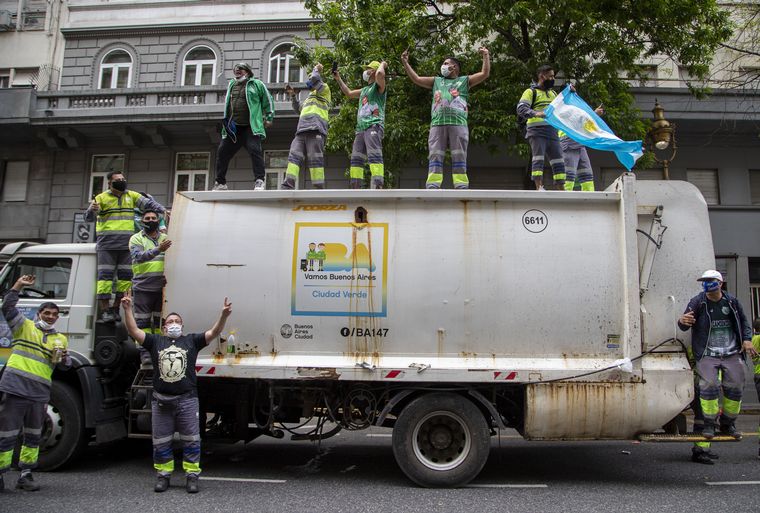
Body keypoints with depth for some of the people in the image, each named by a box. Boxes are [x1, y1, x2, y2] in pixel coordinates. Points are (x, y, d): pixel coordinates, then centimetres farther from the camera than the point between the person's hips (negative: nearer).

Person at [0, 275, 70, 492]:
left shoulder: (61, 339, 16)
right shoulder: (24, 326, 9)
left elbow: (65, 366, 10)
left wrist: (64, 357, -12)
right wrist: (18, 286, -11)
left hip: (40, 393, 4)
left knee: (33, 436, 10)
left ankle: (25, 475, 20)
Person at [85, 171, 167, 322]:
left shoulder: (131, 195, 13)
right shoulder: (102, 198, 4)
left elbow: (148, 203, 9)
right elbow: (89, 218, -1)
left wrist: (163, 210, -9)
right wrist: (91, 210, -24)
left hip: (127, 244, 3)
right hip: (107, 245, -3)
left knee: (126, 276, 4)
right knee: (105, 275, -6)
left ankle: (116, 308, 14)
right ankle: (104, 311, -2)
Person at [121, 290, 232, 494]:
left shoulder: (191, 340, 9)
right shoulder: (155, 341, 10)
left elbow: (214, 333, -1)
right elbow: (133, 331, 1)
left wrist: (224, 315, -17)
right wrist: (128, 309, -11)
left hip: (187, 400, -1)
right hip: (161, 401, 1)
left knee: (191, 440, 2)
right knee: (161, 442, 9)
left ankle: (192, 476, 11)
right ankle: (163, 475, 23)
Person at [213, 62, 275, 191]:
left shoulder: (256, 84, 6)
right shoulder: (231, 85, 20)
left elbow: (268, 100, 10)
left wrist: (268, 118, 4)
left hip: (251, 127, -5)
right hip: (233, 127, 5)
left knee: (255, 149, -20)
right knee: (222, 151, 2)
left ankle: (259, 181, -16)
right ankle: (220, 183, 12)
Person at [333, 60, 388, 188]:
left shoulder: (379, 86, 5)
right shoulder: (364, 90, 30)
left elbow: (380, 74, -18)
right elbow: (349, 93, 42)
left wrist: (382, 64, 3)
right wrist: (338, 79, 40)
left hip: (374, 126, -9)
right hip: (361, 128, 9)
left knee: (374, 156, -23)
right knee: (356, 158, 2)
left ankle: (377, 186, -33)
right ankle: (355, 188, 2)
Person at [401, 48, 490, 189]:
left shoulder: (465, 80, 21)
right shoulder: (436, 81, 28)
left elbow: (485, 74, 13)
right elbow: (416, 79, 25)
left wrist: (485, 56, 9)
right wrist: (405, 63, 21)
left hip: (458, 123, -2)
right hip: (437, 124, 2)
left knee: (459, 158, -5)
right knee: (435, 156, -6)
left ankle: (461, 189, -7)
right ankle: (432, 189, -9)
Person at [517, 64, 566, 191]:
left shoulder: (553, 93, 26)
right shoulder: (531, 91, 3)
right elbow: (521, 108, -12)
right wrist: (536, 113, -29)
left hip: (552, 132, 7)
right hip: (537, 132, -7)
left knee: (558, 160, 4)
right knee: (538, 158, -14)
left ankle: (561, 189, 8)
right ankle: (539, 188, -17)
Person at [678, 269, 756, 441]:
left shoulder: (731, 301, 5)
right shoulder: (697, 302, -4)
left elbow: (743, 322, 17)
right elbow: (685, 326, -7)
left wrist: (747, 339, 2)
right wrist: (682, 321, -32)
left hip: (732, 354, 3)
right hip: (707, 354, -3)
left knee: (735, 387, 5)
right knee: (709, 385, -15)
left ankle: (728, 424, 23)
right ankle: (709, 424, -2)